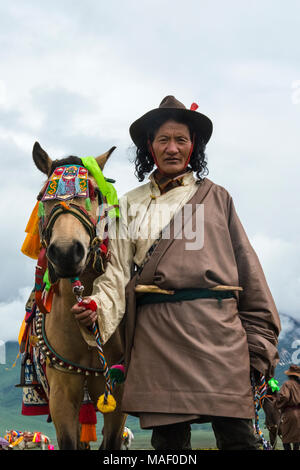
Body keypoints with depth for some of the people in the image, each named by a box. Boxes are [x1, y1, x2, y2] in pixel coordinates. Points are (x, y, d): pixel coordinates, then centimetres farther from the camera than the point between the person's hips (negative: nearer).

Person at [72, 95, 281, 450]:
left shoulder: (216, 197, 14)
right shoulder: (131, 204, 17)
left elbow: (246, 266, 9)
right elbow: (118, 270, 9)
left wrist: (260, 339, 2)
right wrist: (99, 307, -13)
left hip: (218, 326, -1)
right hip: (156, 332, 2)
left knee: (235, 436, -8)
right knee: (168, 437, 3)